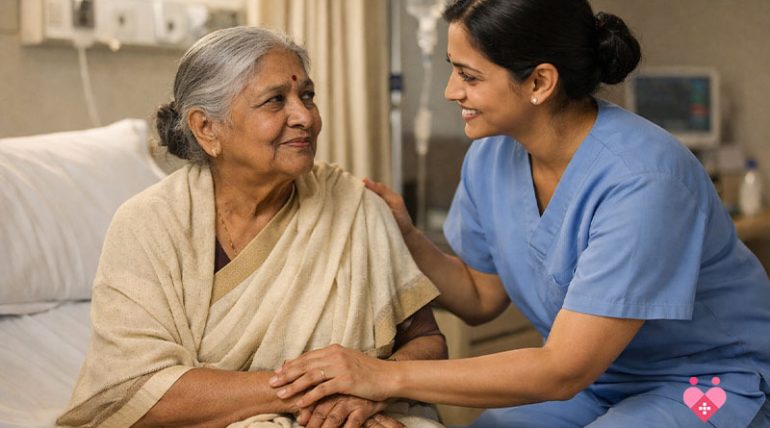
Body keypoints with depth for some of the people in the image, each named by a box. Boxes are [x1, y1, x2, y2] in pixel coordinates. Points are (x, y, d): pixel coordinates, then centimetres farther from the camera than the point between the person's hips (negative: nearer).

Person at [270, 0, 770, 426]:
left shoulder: (641, 178, -29)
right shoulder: (491, 157, -7)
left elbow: (563, 371, -30)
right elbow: (481, 299, 7)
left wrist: (388, 377, -31)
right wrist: (408, 238, -11)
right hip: (595, 376, 6)